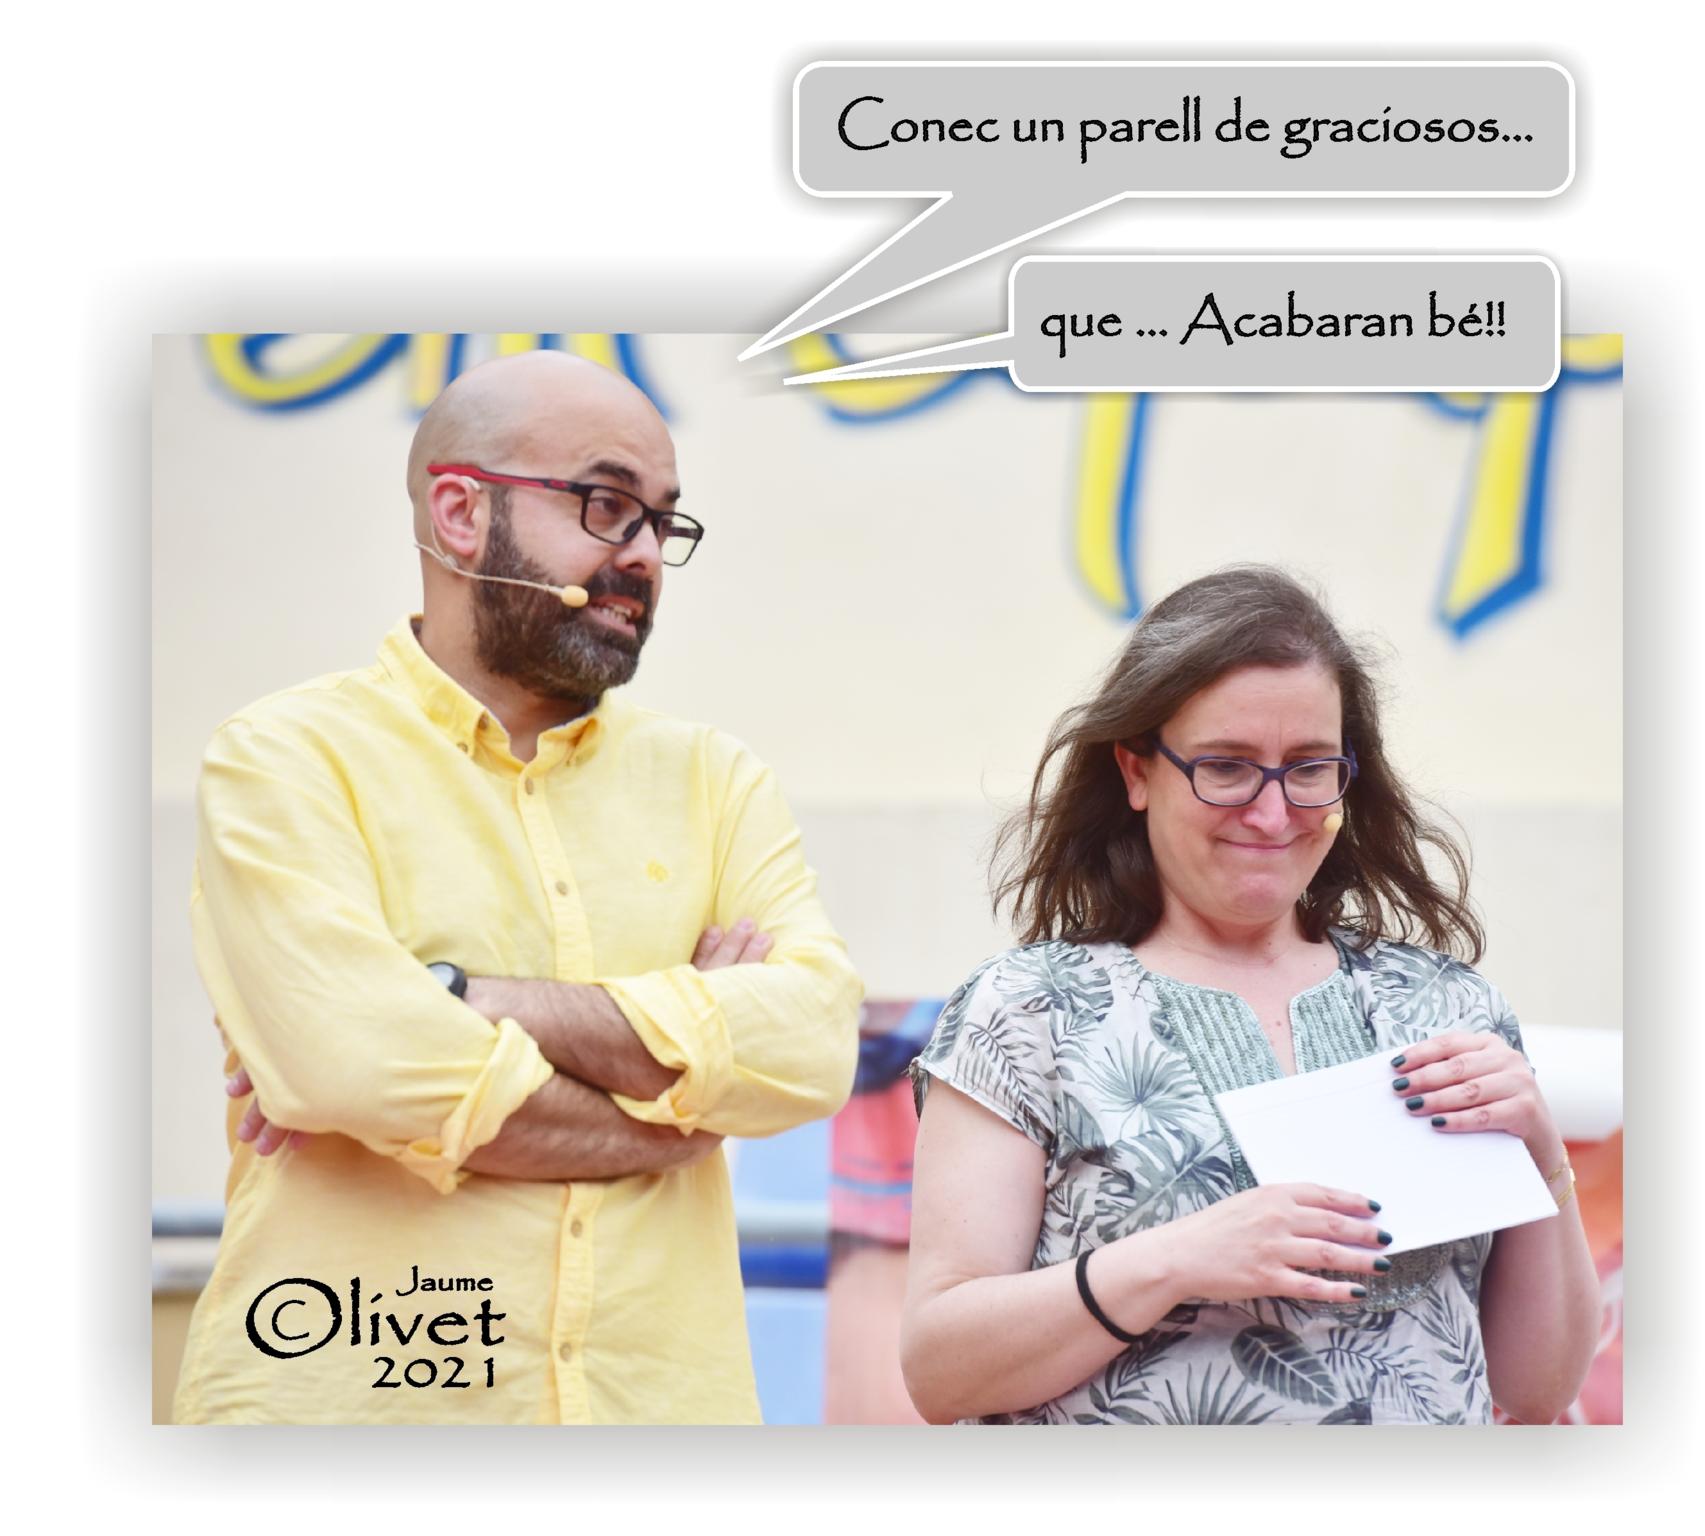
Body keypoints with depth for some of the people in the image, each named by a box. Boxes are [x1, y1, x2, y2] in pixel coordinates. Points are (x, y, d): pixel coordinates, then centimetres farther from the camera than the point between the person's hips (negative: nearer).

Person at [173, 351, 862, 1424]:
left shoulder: (713, 780, 10)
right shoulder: (288, 760, -3)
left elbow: (815, 1040, -7)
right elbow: (356, 1061, -18)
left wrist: (470, 1002, -15)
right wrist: (691, 1062, -8)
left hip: (663, 1395, 4)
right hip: (346, 1395, -4)